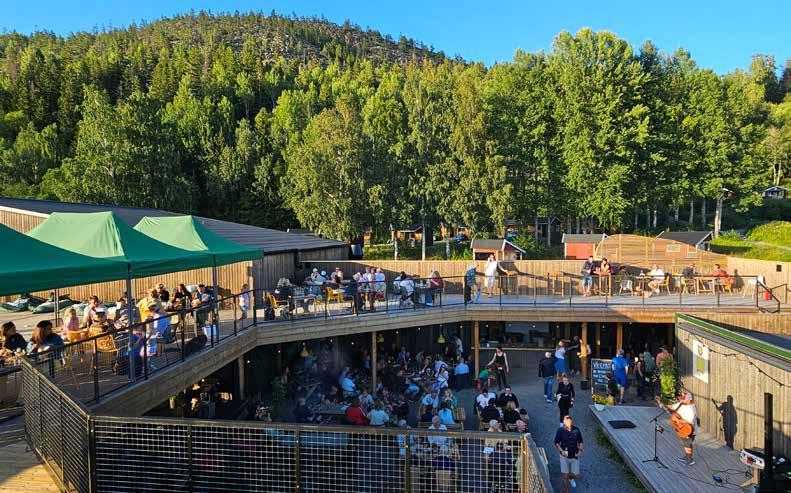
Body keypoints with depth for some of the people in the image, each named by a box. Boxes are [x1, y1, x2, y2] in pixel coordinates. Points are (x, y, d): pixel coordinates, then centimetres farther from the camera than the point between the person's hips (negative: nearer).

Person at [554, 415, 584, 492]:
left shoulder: (576, 430, -12)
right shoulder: (560, 430, -17)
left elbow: (580, 442, 4)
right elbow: (556, 443, -6)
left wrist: (580, 450, -11)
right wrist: (561, 450, -21)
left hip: (574, 456, 2)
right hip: (564, 457, -2)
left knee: (576, 476, 11)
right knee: (565, 477, -2)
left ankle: (571, 477, 46)